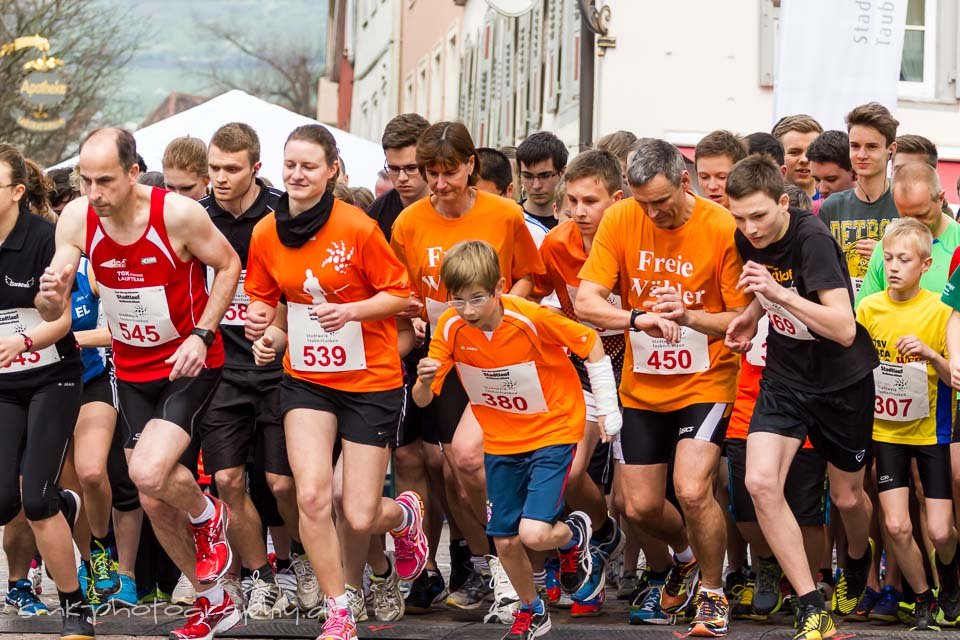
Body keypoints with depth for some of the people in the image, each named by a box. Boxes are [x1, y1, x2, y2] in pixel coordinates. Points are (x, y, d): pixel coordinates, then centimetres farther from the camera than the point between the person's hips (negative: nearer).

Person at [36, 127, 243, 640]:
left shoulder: (178, 213, -23)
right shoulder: (77, 219, -12)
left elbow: (228, 265, -7)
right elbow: (51, 312, -10)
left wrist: (200, 334, -17)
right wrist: (51, 295, -34)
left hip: (189, 363, -5)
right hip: (131, 370, 5)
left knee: (150, 473, -26)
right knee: (154, 502, 10)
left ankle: (208, 516, 9)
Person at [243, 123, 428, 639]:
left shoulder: (358, 229, -16)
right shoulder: (266, 233, -3)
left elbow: (400, 295, -8)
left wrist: (350, 310, -24)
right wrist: (260, 317, -10)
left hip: (370, 382, -3)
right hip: (306, 378, 3)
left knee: (360, 518, -2)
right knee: (311, 495, -16)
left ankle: (406, 515, 37)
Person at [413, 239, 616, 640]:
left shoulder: (532, 318, -25)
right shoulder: (451, 329, -14)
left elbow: (590, 343, -10)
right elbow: (422, 400, -10)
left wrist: (607, 409, -7)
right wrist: (424, 381, -34)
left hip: (552, 431, -4)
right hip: (501, 440, 4)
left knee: (533, 534, -18)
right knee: (504, 541, 6)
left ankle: (574, 534, 18)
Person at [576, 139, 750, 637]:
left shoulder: (722, 229, -16)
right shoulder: (620, 220, -8)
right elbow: (586, 302, -12)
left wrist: (688, 317, -30)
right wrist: (639, 318, -31)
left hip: (705, 381, -4)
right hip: (642, 385, 4)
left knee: (692, 491, -20)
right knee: (640, 506, 6)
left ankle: (713, 593, 4)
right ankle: (686, 556, 41)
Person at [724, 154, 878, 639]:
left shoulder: (812, 239, -27)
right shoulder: (748, 239, -7)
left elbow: (844, 329, -34)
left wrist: (781, 294, -43)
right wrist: (750, 318, 1)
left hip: (842, 381, -4)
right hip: (785, 377, 4)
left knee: (846, 496, 12)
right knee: (760, 481, -18)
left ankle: (858, 559, 50)